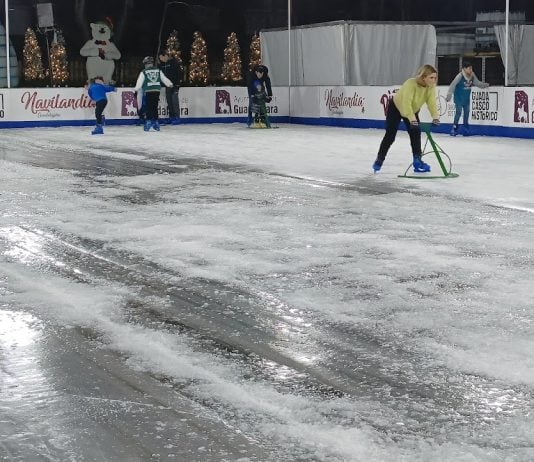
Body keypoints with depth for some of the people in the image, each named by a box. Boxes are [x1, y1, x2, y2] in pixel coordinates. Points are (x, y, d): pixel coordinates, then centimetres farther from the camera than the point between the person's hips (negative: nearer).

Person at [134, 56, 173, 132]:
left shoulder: (143, 72, 1)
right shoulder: (158, 71, 10)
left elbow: (139, 82, -1)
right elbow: (164, 79, 16)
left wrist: (136, 90, 7)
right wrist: (170, 84, 30)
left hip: (148, 91, -3)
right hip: (157, 91, 3)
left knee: (149, 107, -1)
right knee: (155, 107, 10)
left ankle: (148, 121, -9)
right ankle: (156, 122, 10)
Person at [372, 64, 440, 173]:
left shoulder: (431, 87, -21)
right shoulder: (411, 84, -39)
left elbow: (432, 103, -30)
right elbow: (406, 103, -48)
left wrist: (435, 117, -47)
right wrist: (412, 119, -58)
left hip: (413, 110, 5)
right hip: (396, 107, -5)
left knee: (416, 133, -7)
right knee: (390, 136, 0)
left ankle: (417, 161, 0)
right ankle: (379, 160, 16)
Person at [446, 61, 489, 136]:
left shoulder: (472, 76, -5)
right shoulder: (460, 76, -23)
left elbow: (477, 83, 7)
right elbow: (453, 85, -22)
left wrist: (485, 85, -7)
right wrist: (449, 95, -25)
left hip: (467, 98, 6)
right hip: (459, 98, -6)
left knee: (467, 112, 10)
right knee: (459, 112, -11)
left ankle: (466, 129, 19)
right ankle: (454, 128, -2)